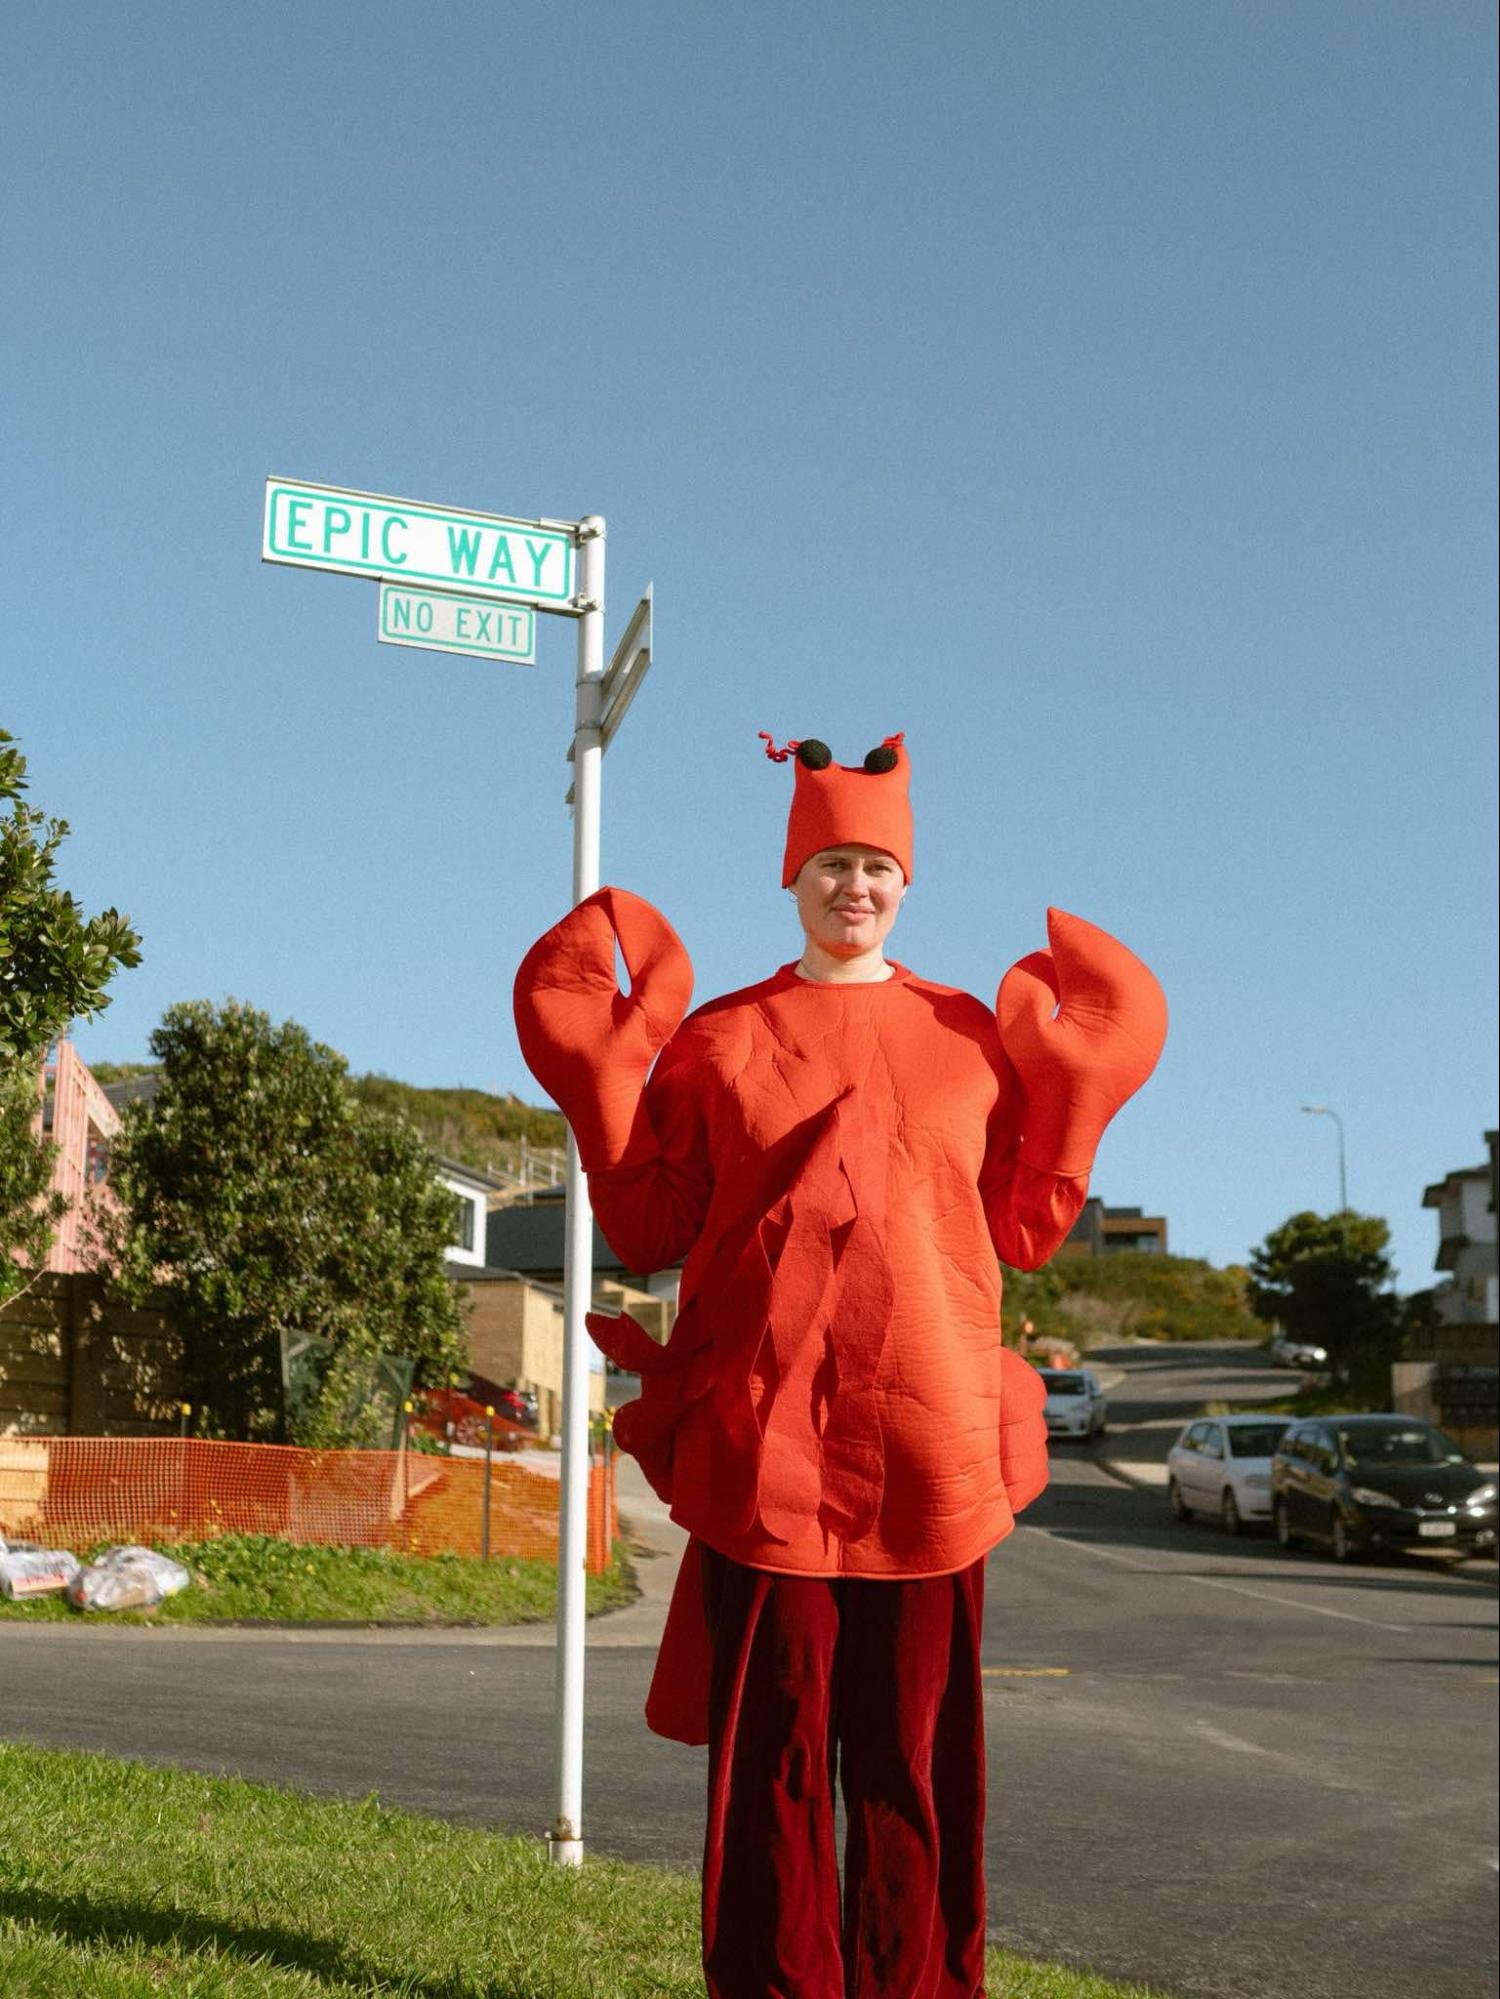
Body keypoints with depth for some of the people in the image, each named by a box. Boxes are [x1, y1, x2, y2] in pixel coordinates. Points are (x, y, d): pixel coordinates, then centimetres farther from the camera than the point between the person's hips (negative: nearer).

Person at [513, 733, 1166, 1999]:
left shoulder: (972, 1035, 10)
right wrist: (604, 1075, -4)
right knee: (771, 1742, 3)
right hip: (764, 1446, -1)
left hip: (927, 1446, 1)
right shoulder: (718, 1040, 7)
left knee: (915, 1745, 6)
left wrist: (1070, 1085, 0)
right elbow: (646, 1232, 4)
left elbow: (1022, 1231, 9)